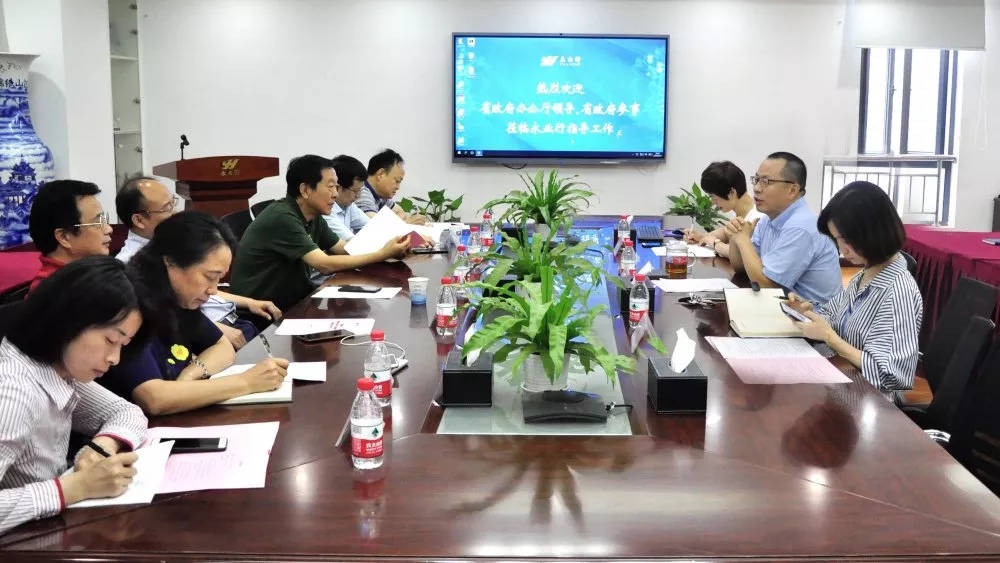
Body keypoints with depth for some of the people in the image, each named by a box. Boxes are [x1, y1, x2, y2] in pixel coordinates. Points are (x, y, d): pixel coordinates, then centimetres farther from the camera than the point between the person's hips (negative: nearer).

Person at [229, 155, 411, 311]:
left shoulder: (313, 216, 4)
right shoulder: (283, 218, -22)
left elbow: (345, 248, 7)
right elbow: (325, 265, -26)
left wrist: (388, 250, -9)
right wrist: (382, 255, -24)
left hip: (291, 299, 8)